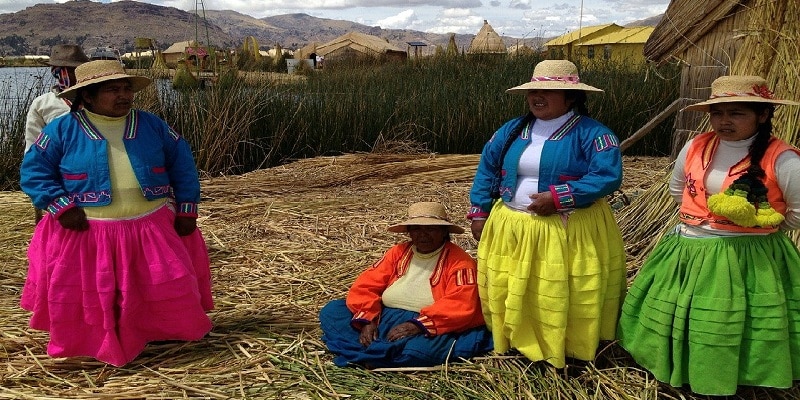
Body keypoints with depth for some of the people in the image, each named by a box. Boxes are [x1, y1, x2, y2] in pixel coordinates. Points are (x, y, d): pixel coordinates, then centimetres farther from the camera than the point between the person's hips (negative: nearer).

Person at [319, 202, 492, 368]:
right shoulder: (398, 252, 12)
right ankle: (374, 350, -23)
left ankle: (365, 353, -18)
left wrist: (417, 325, -28)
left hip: (428, 329, -6)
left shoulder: (459, 261, -5)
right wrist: (367, 320, -12)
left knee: (417, 350, -41)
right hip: (383, 319, 6)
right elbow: (366, 286, 6)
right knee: (331, 311, -7)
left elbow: (460, 305, -19)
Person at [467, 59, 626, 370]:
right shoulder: (512, 130, 9)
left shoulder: (590, 133, -10)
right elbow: (487, 170, 14)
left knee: (566, 298, 0)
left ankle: (572, 354, 21)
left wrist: (558, 197, -26)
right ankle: (517, 344, 32)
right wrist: (479, 213, 6)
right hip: (511, 228, 5)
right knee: (507, 292, 12)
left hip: (569, 232, -5)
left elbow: (608, 176, -20)